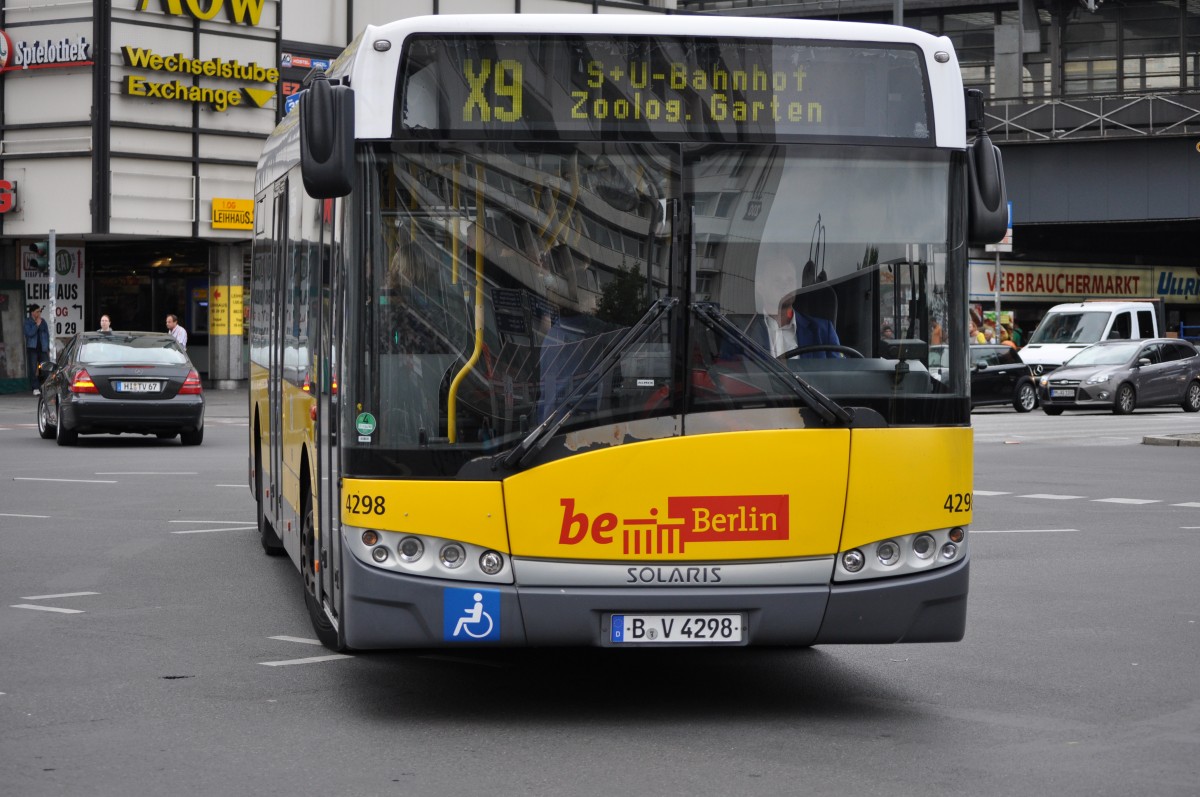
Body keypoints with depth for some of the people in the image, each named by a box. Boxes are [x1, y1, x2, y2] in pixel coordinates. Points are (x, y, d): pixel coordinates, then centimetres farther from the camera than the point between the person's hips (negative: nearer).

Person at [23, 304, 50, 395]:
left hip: (42, 348, 3)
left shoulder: (43, 321, 10)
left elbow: (47, 335, 14)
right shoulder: (27, 322, 0)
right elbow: (29, 333, -14)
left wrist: (48, 348, 11)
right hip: (32, 348, -3)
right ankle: (35, 388, -4)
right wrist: (37, 325, -14)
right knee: (33, 369, -5)